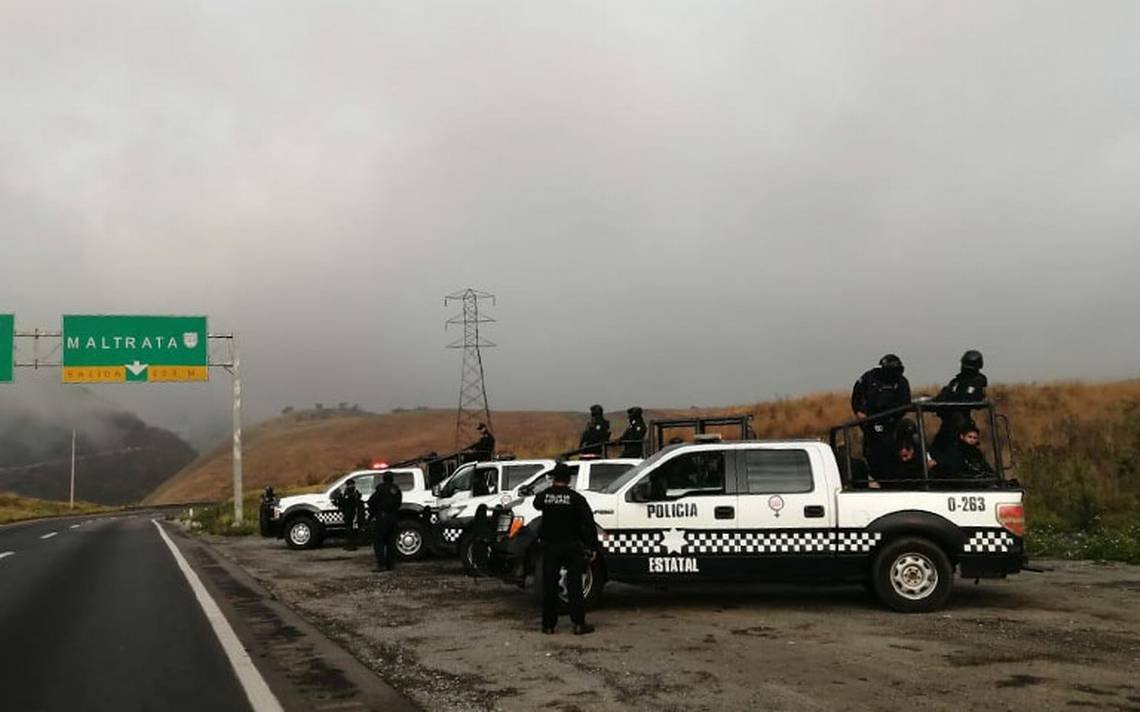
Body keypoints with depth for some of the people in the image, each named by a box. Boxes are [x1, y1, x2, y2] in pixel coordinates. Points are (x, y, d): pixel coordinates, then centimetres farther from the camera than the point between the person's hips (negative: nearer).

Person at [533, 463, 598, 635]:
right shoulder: (576, 498, -8)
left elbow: (536, 504, 22)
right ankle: (579, 624, 1)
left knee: (549, 585, 8)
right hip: (572, 548, -1)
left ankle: (548, 624, 11)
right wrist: (592, 547, -5)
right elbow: (589, 524, -10)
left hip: (549, 547, 2)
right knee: (574, 585, 3)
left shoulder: (544, 495, -3)